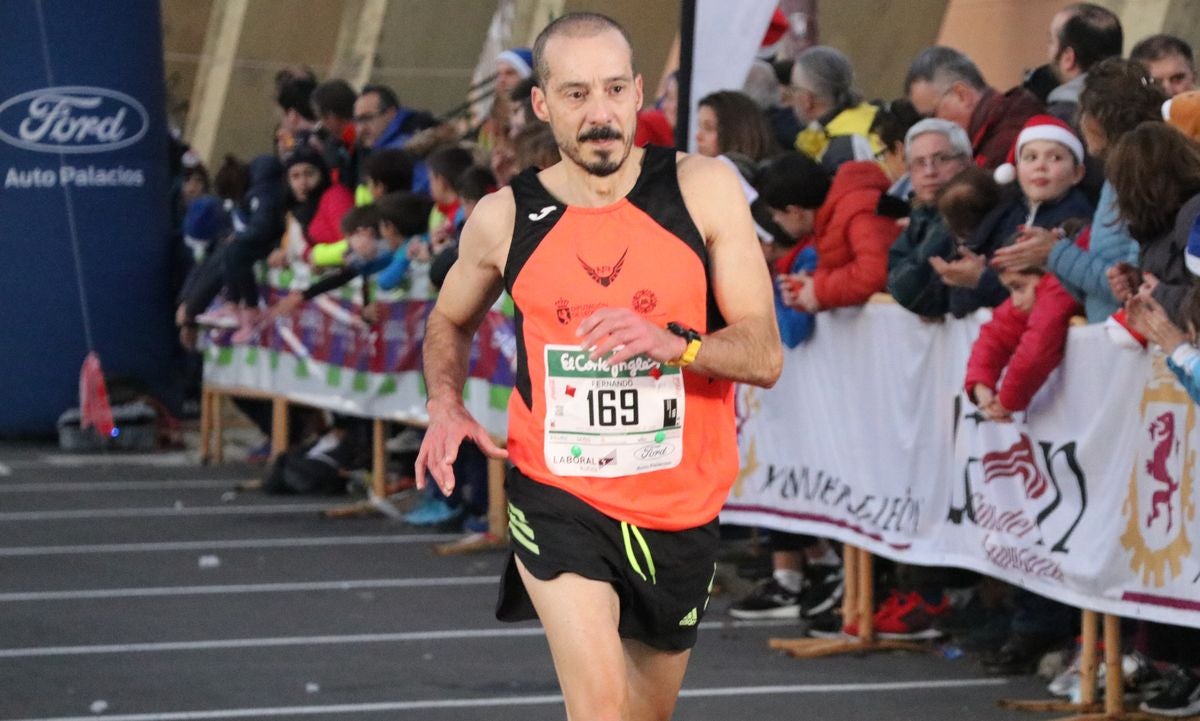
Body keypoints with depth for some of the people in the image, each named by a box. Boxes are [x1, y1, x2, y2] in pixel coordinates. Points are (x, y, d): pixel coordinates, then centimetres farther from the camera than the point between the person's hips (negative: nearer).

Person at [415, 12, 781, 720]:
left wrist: (672, 342, -27)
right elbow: (450, 322, 19)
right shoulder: (504, 218, -3)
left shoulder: (702, 189, -6)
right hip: (557, 496, -2)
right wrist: (446, 405, -1)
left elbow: (765, 355, -8)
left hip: (681, 511, 2)